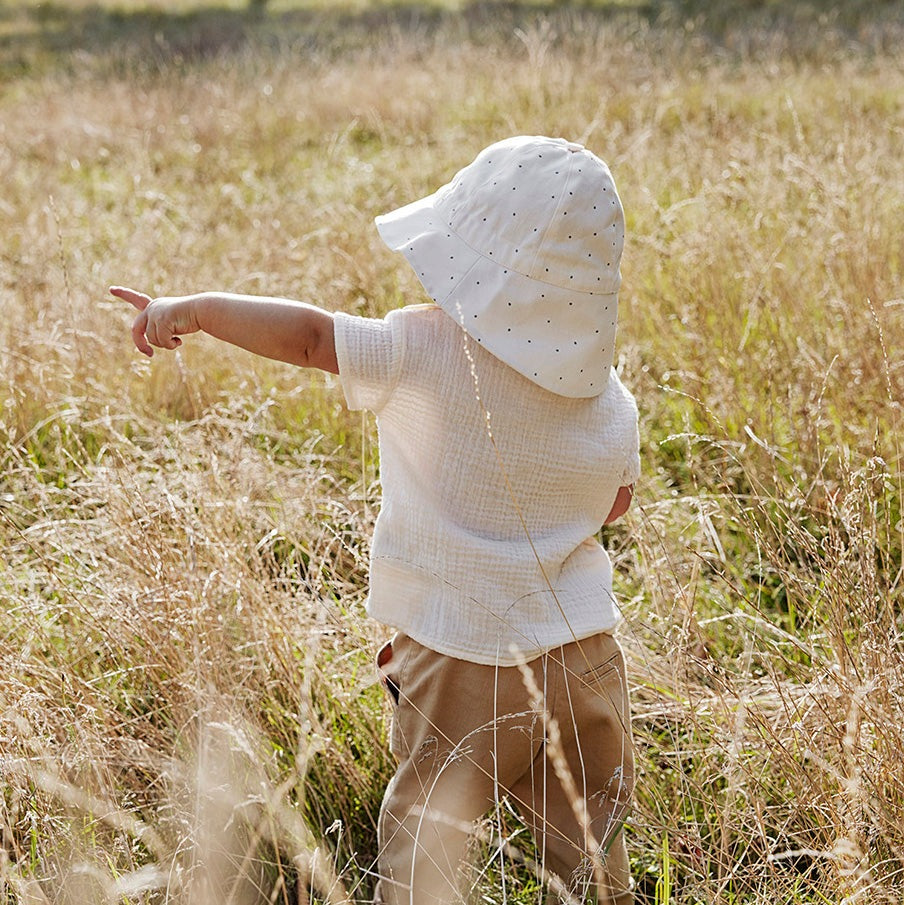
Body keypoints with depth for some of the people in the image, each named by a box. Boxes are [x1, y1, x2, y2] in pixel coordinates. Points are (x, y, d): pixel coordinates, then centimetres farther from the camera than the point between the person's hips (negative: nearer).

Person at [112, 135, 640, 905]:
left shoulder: (428, 351, -17)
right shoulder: (612, 406, -2)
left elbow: (310, 334, -14)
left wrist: (192, 309, -4)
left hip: (463, 673, -4)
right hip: (587, 663, 5)